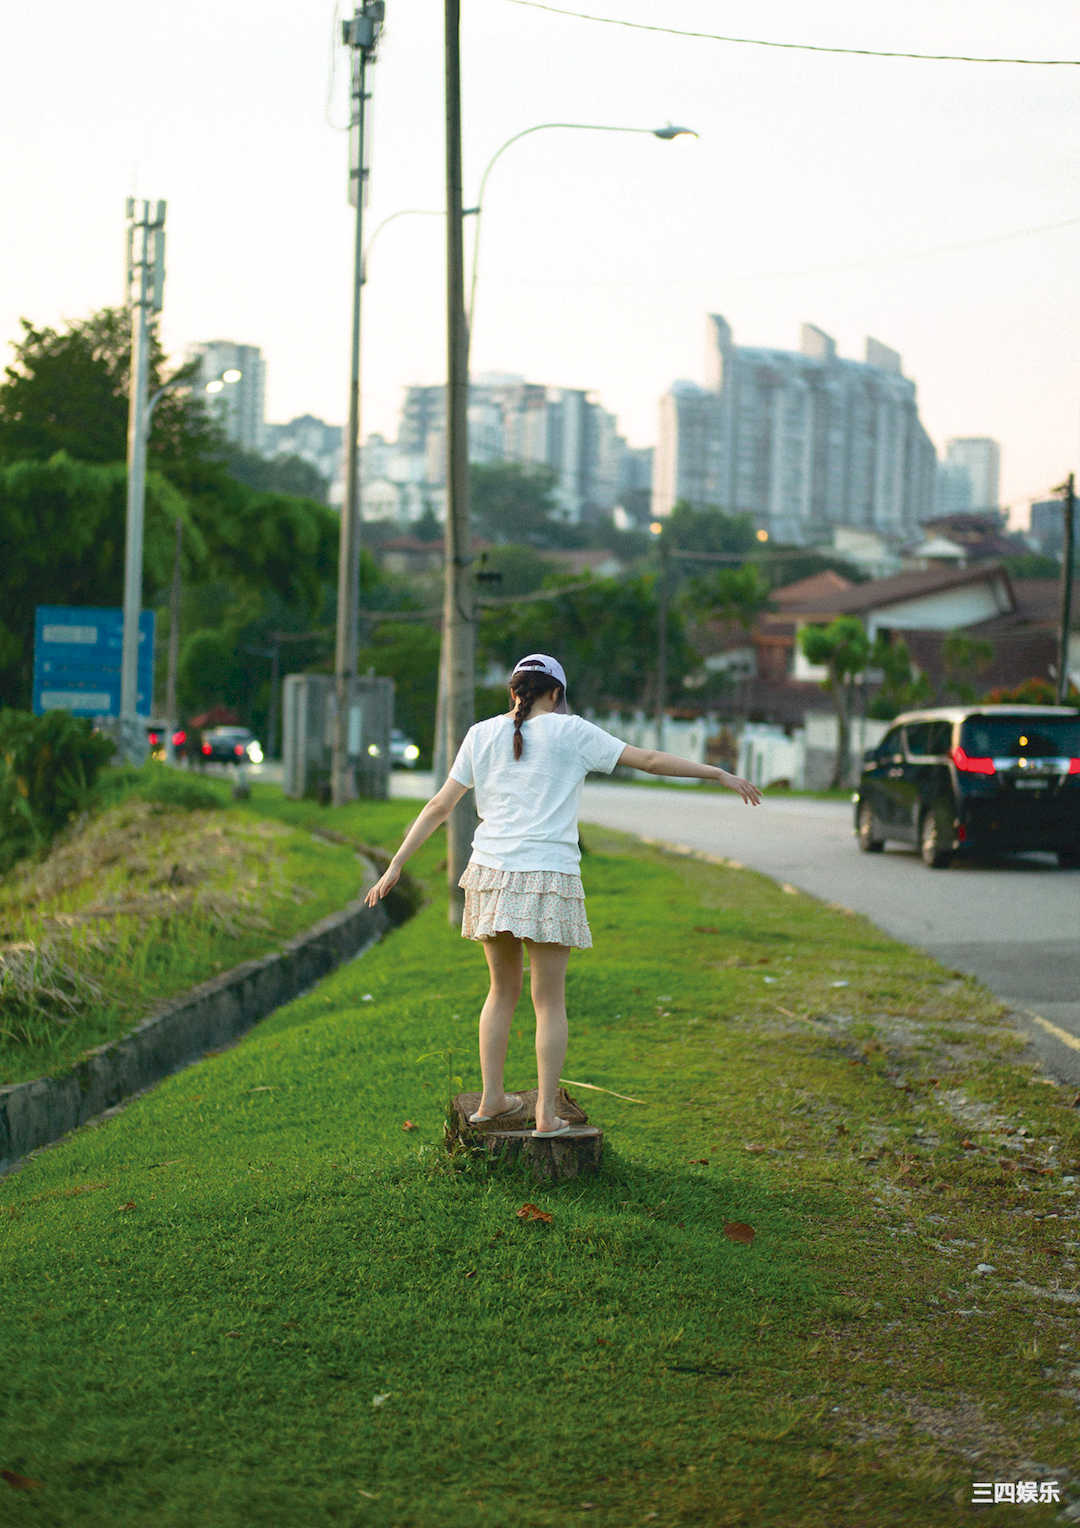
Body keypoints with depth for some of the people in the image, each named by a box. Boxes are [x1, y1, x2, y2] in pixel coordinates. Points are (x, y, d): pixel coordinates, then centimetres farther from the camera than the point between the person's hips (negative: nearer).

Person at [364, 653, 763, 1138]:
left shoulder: (482, 734, 8)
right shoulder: (569, 732, 0)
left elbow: (439, 807, 7)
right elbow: (649, 760, 1)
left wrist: (395, 867, 11)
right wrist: (720, 774, 7)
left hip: (491, 877, 4)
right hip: (549, 881, -3)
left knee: (503, 990, 19)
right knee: (549, 1001, 5)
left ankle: (491, 1099, 21)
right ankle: (546, 1114, 4)